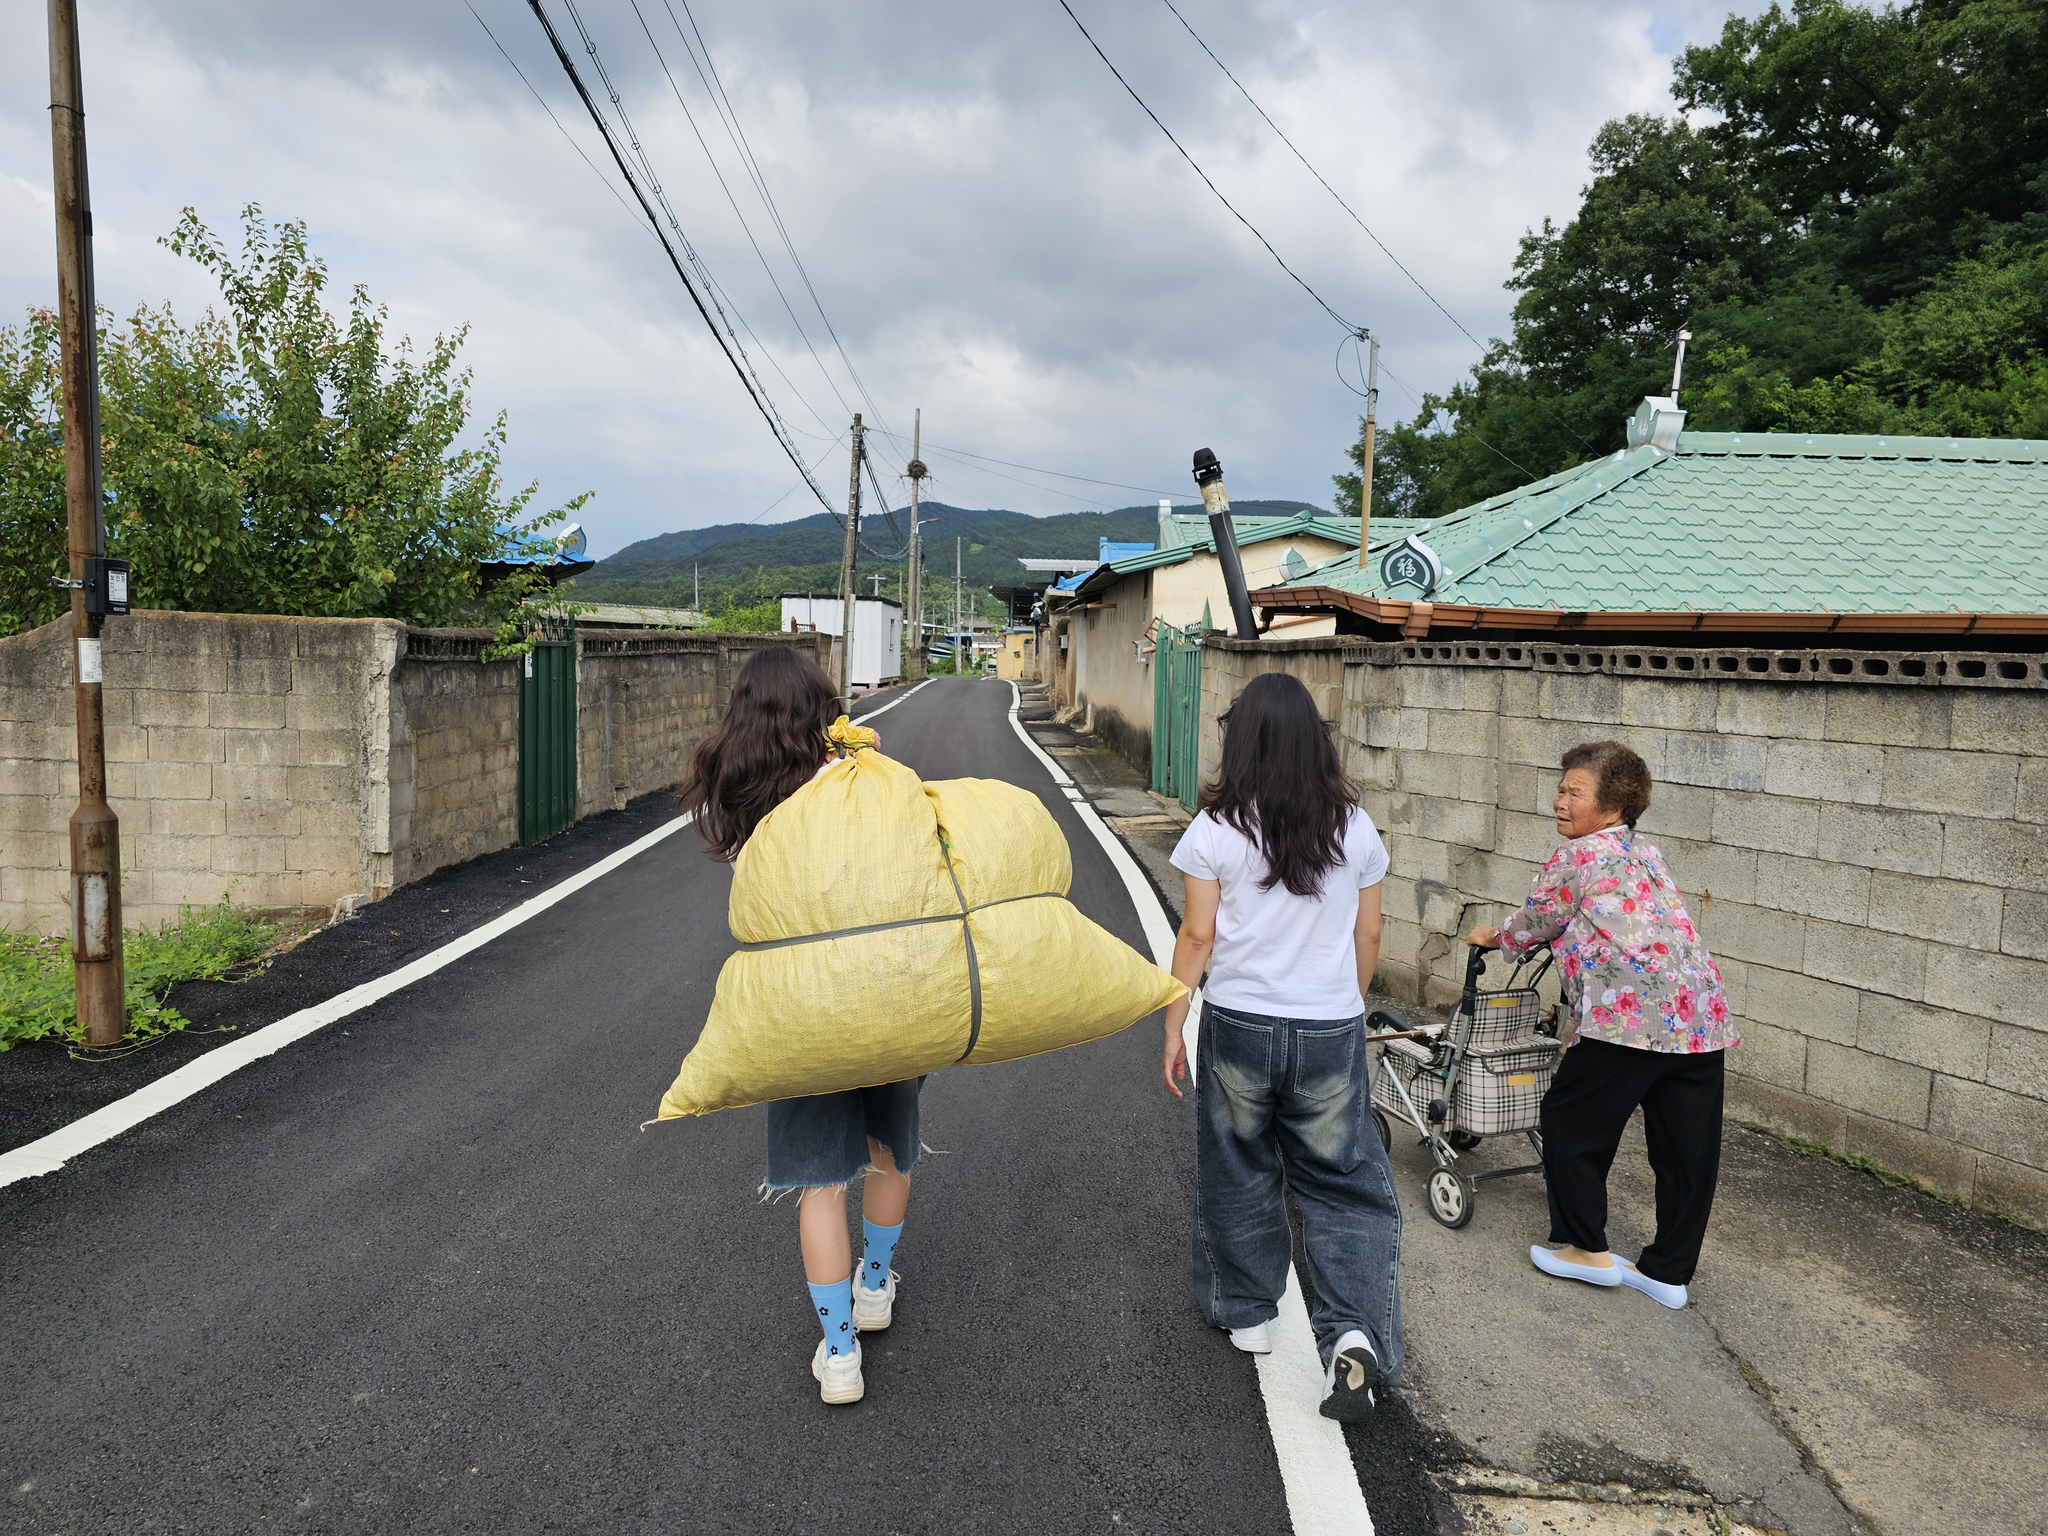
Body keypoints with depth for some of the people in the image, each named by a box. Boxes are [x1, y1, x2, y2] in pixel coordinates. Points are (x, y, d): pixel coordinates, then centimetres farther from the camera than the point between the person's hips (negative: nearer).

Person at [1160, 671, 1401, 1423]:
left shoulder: (1218, 828, -9)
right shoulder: (1354, 827, -1)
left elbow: (1197, 936, -6)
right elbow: (1367, 935, 6)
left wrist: (1173, 1028, 3)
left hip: (1239, 1025, -1)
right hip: (1331, 1030, 1)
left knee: (1240, 1173, 17)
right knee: (1343, 1184, 11)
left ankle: (1247, 1311, 32)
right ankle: (1354, 1333, -3)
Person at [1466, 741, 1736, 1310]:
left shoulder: (1577, 856, -2)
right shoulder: (1645, 851, 22)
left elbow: (1536, 922, 10)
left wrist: (1492, 937, 29)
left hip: (1631, 1016, -8)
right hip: (1703, 1017, 8)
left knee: (1571, 1121, 9)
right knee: (1687, 1149, 13)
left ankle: (1588, 1249, 17)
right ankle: (1669, 1271, 23)